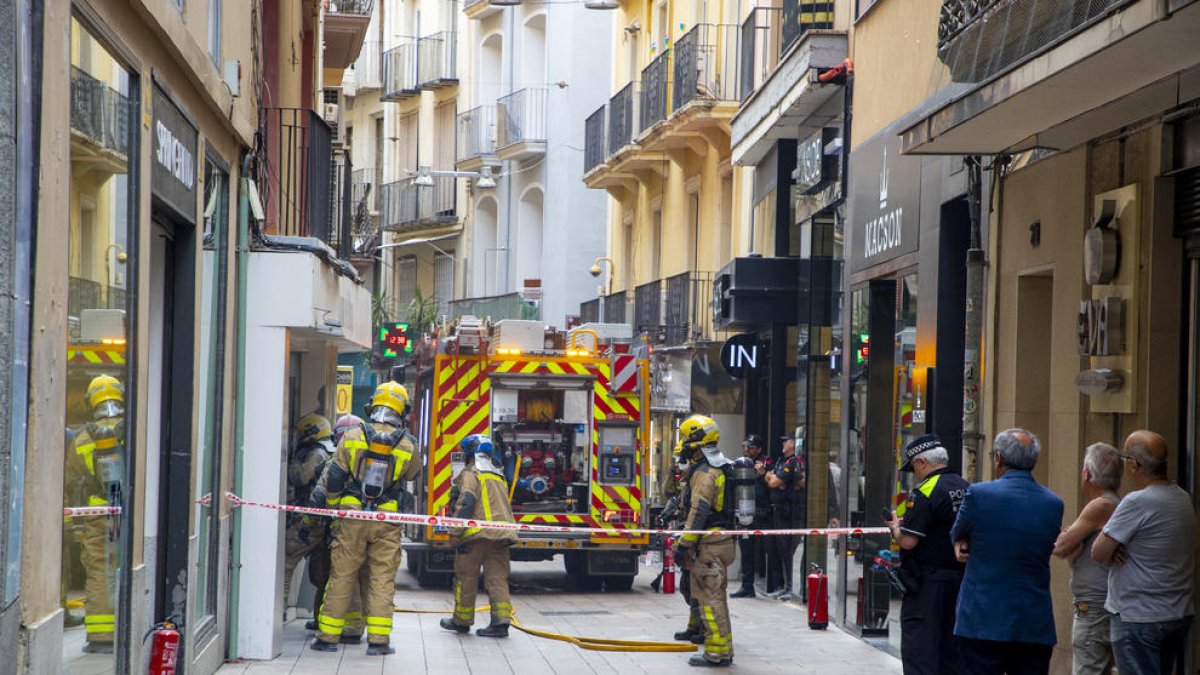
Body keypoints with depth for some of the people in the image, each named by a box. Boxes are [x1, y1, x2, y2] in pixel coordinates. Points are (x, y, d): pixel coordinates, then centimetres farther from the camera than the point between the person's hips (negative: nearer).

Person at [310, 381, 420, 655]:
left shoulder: (352, 437, -2)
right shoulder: (407, 444, -2)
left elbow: (334, 476, 0)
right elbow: (412, 473, 16)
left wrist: (331, 504, 14)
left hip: (352, 515, 1)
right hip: (386, 522, 0)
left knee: (341, 577, 6)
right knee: (382, 578, 4)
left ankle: (328, 636, 10)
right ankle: (378, 639, 0)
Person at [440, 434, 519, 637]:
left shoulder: (472, 473, -2)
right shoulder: (499, 476, 24)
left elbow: (466, 502, -14)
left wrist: (456, 533, -14)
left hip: (478, 533, -7)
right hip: (501, 534, 7)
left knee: (466, 577, 5)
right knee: (497, 577, 3)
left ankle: (462, 620, 13)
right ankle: (501, 620, -9)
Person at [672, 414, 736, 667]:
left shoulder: (704, 473, -15)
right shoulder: (720, 468, 17)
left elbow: (699, 512, -21)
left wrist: (684, 544, -19)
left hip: (709, 546, -10)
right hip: (723, 541, 10)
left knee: (708, 598, -8)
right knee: (715, 597, 15)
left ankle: (717, 652, -7)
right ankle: (724, 650, 20)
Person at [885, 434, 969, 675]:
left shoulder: (925, 492, -16)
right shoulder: (966, 488, 8)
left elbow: (908, 541, -21)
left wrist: (896, 527, 1)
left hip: (928, 583, -8)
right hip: (961, 578, 8)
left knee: (918, 646, -3)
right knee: (952, 645, 13)